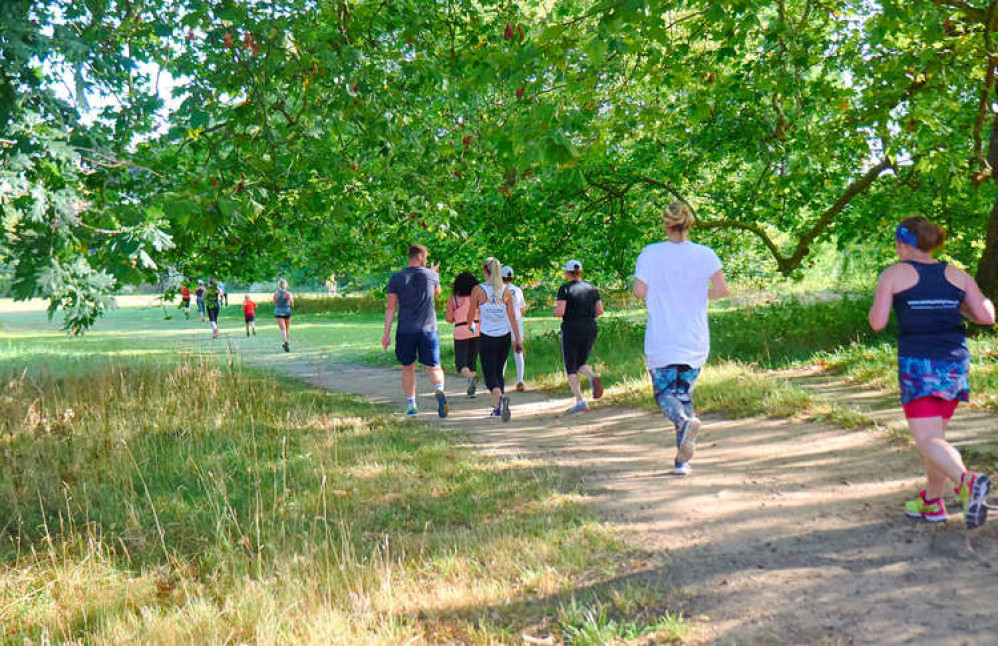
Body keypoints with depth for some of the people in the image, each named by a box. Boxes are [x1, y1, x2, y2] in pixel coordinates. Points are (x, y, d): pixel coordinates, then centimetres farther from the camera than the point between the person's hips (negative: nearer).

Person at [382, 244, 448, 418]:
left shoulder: (396, 278, 0)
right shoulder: (432, 275, 0)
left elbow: (391, 308, 0)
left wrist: (386, 333, 4)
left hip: (405, 331, 1)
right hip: (428, 329, -1)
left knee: (408, 368, 16)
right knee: (434, 367, 3)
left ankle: (411, 406, 16)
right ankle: (439, 391, -26)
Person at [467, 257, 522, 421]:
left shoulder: (478, 289, -7)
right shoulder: (506, 290, 1)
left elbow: (471, 314, 0)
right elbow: (512, 316, 1)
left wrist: (469, 326, 21)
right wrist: (518, 338, 5)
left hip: (487, 337, -3)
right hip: (505, 336, 4)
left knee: (490, 374, -1)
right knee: (499, 372, 17)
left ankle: (500, 398, -29)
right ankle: (498, 408, 19)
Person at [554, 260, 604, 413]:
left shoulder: (565, 289, -7)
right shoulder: (591, 288, 7)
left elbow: (560, 311, -16)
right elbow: (600, 311, 4)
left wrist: (556, 312, 6)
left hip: (571, 331, -4)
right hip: (590, 330, 4)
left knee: (570, 368, 6)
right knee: (582, 363, 20)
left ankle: (580, 402, -5)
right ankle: (593, 377, -14)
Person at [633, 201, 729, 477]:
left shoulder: (650, 253, -3)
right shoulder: (705, 254, 0)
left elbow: (639, 291, -10)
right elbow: (721, 289, -9)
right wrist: (699, 296, 10)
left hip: (661, 340, -2)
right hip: (695, 340, 2)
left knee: (664, 392, 7)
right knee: (684, 394, 12)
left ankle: (685, 421, -28)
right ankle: (682, 462, 7)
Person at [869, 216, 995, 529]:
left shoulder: (894, 274, -2)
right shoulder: (957, 275, 9)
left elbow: (877, 323, -5)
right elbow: (987, 316, 2)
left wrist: (879, 302, 15)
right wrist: (959, 306, 19)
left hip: (918, 365, -5)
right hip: (955, 363, 5)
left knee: (928, 442, -7)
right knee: (936, 432, 21)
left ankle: (968, 483, -34)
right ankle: (932, 502, 29)